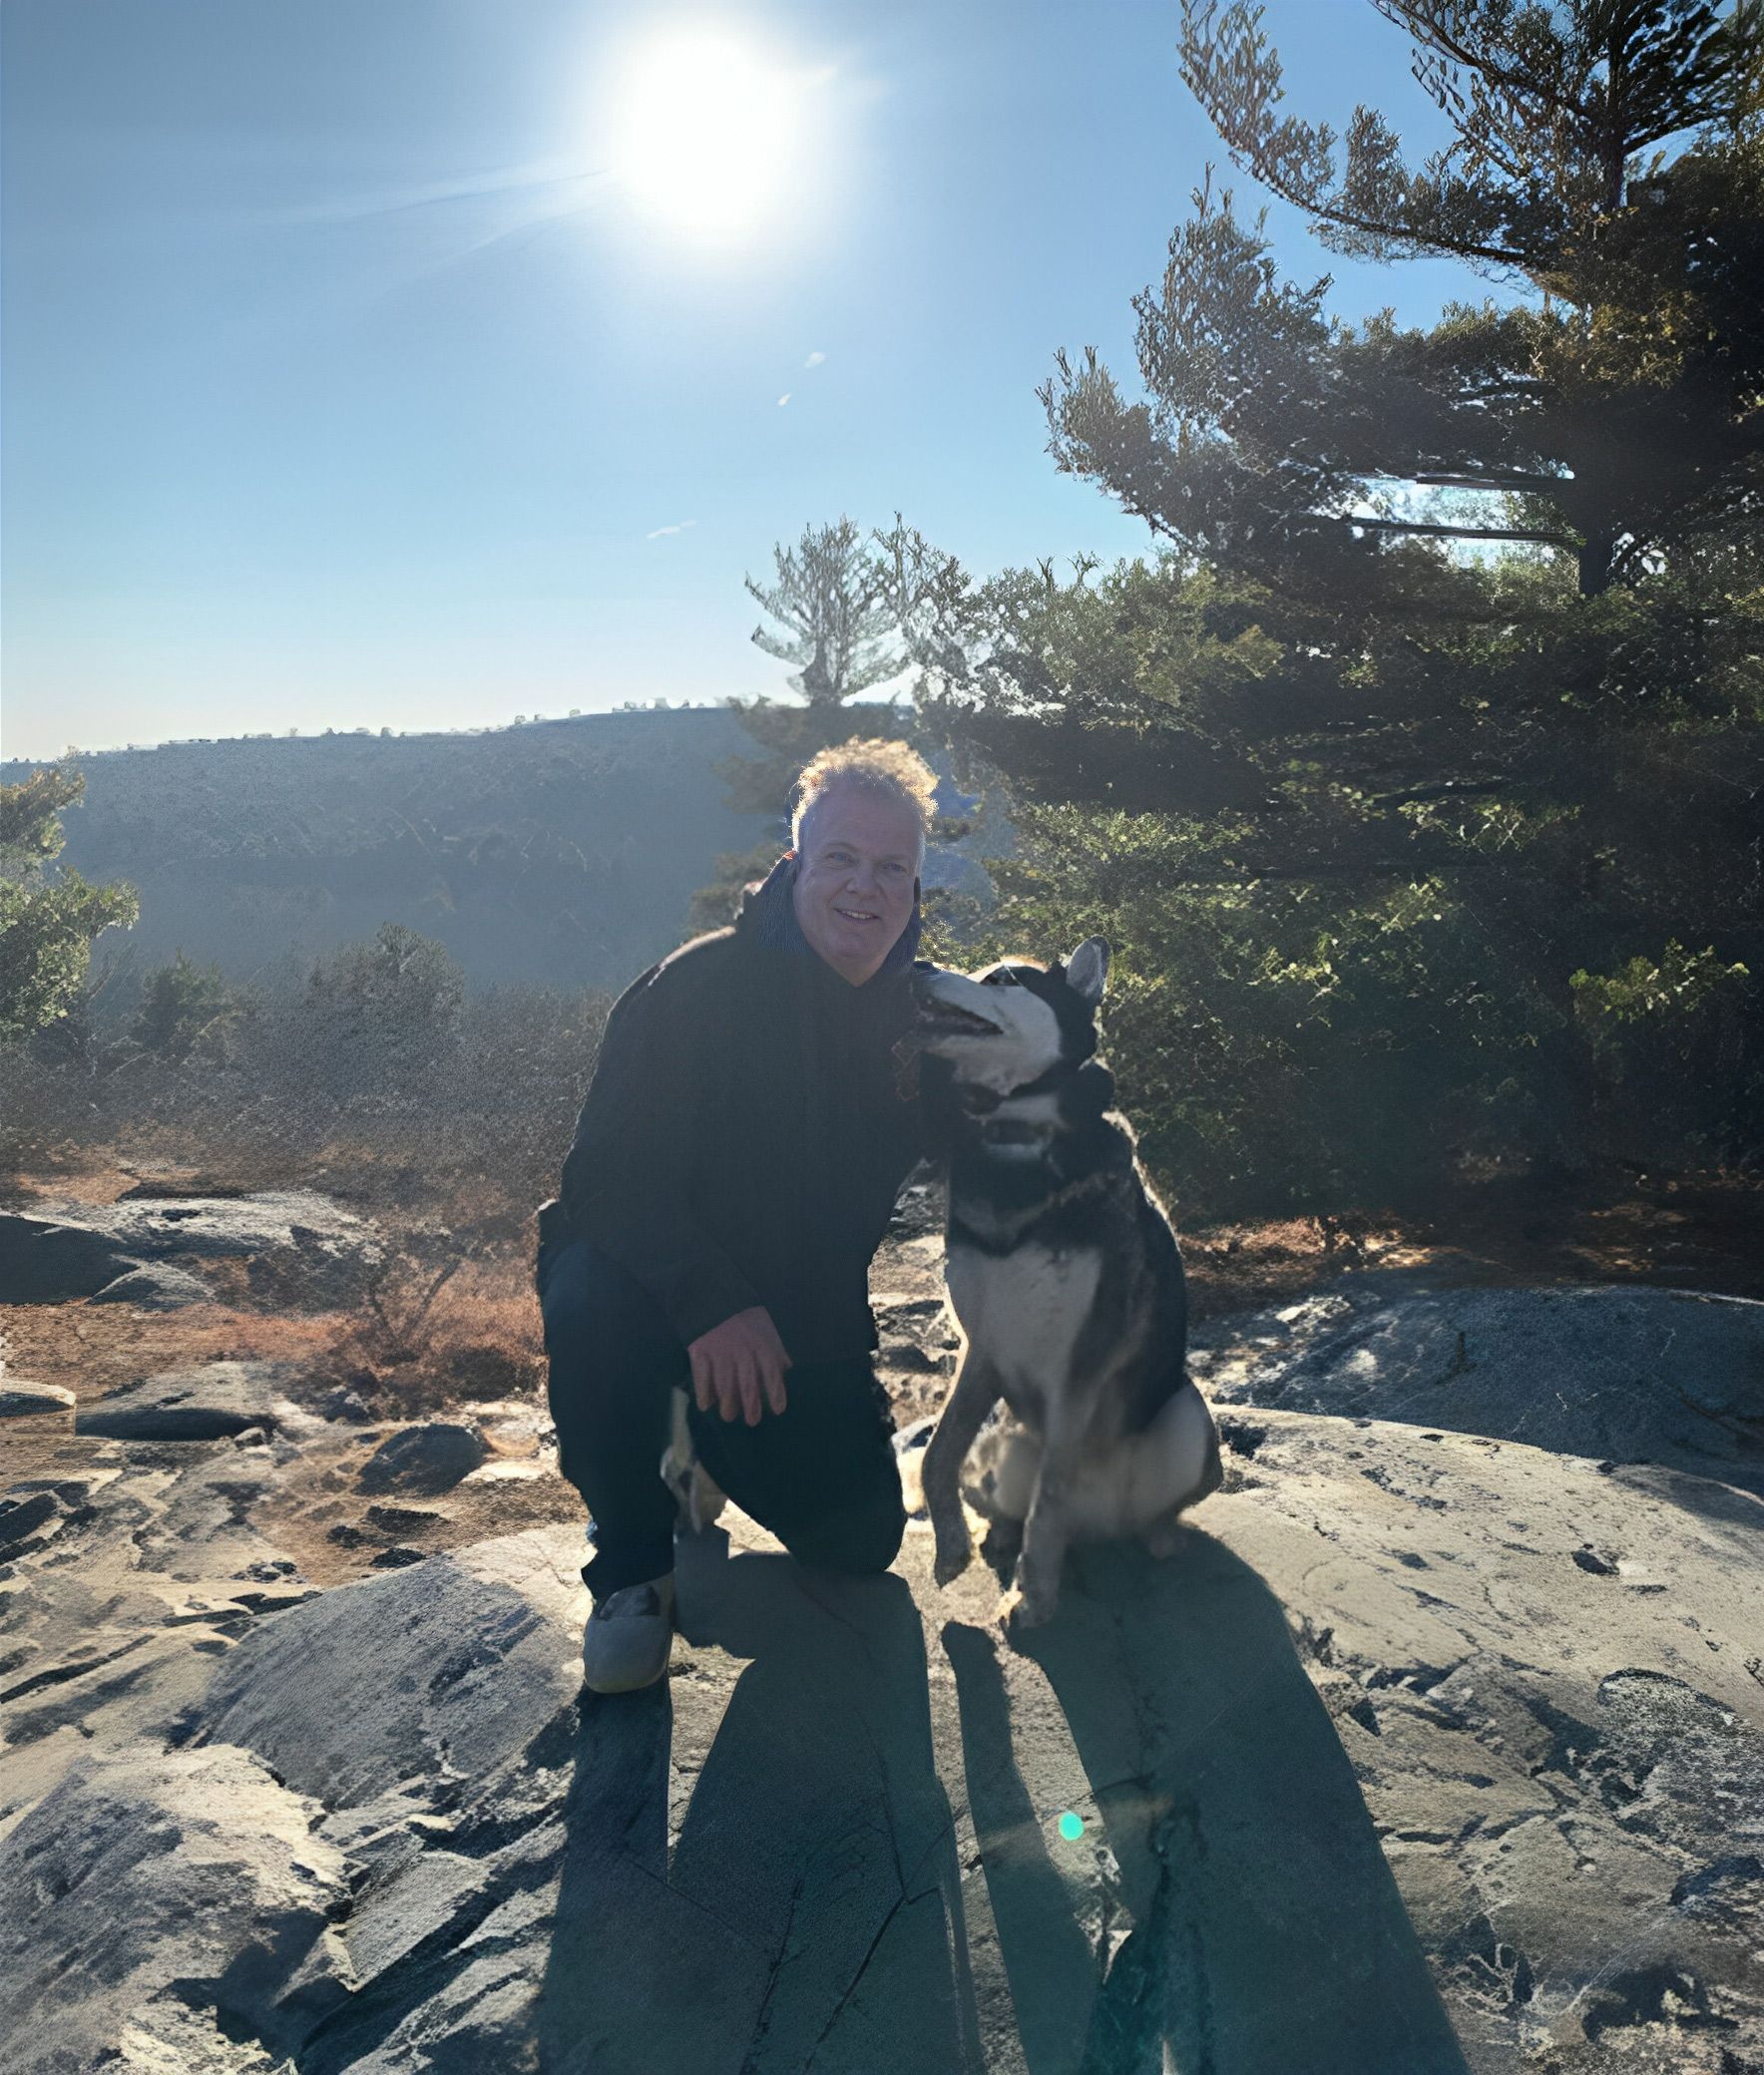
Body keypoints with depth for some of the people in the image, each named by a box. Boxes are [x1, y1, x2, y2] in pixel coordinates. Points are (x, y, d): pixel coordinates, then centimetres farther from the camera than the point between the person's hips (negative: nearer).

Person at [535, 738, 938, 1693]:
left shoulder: (921, 1019, -5)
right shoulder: (698, 987, -20)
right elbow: (607, 1175, -28)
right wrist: (710, 1299, -41)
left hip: (806, 1319, 4)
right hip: (661, 1279, -4)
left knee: (859, 1541, -5)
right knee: (593, 1299, -38)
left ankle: (711, 1443, 28)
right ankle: (632, 1561, -11)